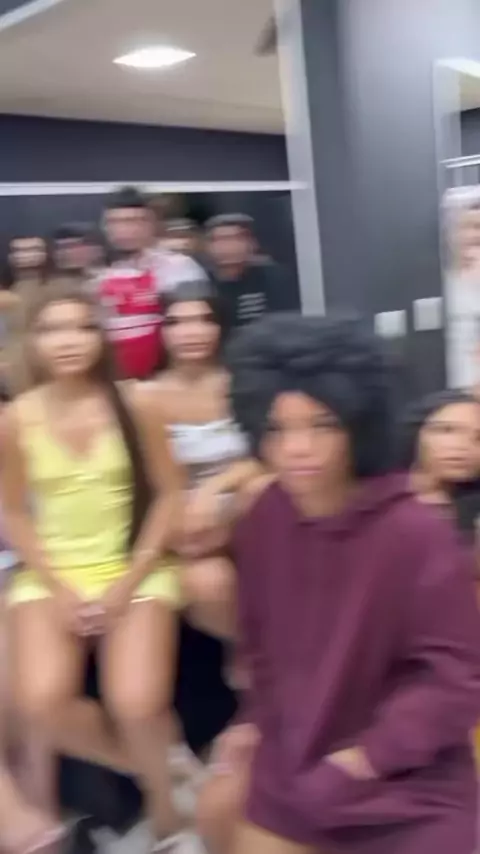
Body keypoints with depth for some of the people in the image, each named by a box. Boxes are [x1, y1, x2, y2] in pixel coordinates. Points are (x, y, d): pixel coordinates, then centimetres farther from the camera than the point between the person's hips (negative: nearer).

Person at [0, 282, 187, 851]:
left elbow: (168, 494, -3)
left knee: (137, 704, -22)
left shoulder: (136, 406, -6)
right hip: (50, 574, 2)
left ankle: (162, 802, 14)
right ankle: (146, 765, 8)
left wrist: (130, 581, -10)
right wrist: (58, 590, -7)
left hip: (135, 569, -1)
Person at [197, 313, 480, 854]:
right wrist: (257, 722, 4)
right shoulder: (266, 519, -8)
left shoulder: (416, 533, -27)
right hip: (295, 764, 6)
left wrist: (360, 759, -20)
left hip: (409, 789, -5)